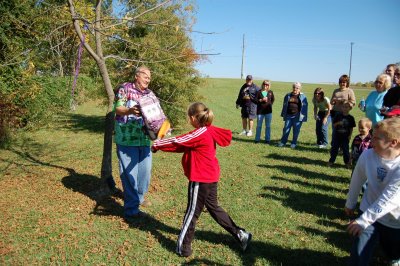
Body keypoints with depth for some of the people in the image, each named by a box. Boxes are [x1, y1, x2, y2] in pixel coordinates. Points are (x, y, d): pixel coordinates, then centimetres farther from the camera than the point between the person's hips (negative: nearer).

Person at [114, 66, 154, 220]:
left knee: (145, 170, 13)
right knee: (129, 173, -4)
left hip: (145, 138, 6)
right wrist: (130, 110, -31)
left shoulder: (150, 94, 15)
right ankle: (131, 210, 3)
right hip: (127, 138, -6)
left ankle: (139, 197, 36)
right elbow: (117, 109, -11)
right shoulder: (125, 88, -1)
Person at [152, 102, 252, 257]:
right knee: (213, 207, 22)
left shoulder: (199, 134, -21)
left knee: (192, 212, 5)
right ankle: (240, 235, 28)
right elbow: (183, 145, 7)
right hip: (211, 177, 9)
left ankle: (183, 247, 20)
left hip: (200, 180, -9)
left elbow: (177, 142, -16)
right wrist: (162, 145, 3)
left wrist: (156, 145, -1)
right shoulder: (209, 130, 4)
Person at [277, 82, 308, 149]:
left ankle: (294, 143, 14)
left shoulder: (302, 97, 2)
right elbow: (285, 105, 17)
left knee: (296, 130, 2)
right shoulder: (288, 95, 10)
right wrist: (283, 114, 14)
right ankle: (283, 142, 15)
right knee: (286, 129, 3)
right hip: (288, 115, 3)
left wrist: (303, 116, -5)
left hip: (297, 116, -2)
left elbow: (305, 107, 1)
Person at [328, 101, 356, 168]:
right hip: (337, 135, 1)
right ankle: (331, 161, 22)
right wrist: (338, 123, -21)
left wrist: (350, 136, -3)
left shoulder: (350, 117, -3)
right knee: (334, 148, 9)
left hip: (345, 137, -1)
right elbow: (334, 124, -1)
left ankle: (347, 162, 19)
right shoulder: (338, 115, -2)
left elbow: (351, 128, 2)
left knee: (345, 149, 5)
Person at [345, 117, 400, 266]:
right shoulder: (367, 155, -16)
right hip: (369, 212, 2)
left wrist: (364, 220, -32)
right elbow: (357, 180, -1)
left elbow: (388, 199, -30)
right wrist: (350, 204, 11)